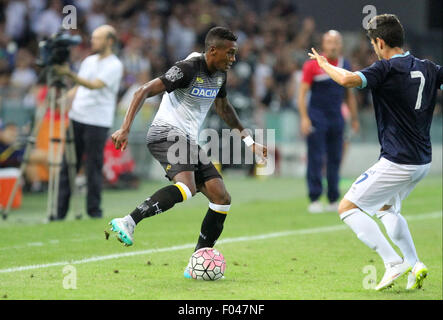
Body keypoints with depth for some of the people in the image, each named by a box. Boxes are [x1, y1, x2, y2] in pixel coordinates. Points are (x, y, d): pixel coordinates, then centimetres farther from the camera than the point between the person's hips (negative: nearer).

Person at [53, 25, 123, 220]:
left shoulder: (114, 66, -7)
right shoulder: (89, 61, 16)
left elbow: (94, 85, -21)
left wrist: (70, 74, -31)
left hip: (97, 123, -7)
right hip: (76, 118, 7)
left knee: (93, 167, -4)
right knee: (68, 165, 4)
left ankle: (94, 209, 6)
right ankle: (61, 211, 6)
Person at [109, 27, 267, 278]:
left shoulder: (219, 74, 13)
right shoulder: (188, 69, -14)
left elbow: (223, 108, 33)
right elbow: (144, 92, -17)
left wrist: (249, 141, 33)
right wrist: (125, 129, -25)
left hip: (189, 141, 9)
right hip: (167, 134, -9)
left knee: (222, 199, 1)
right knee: (187, 187, -36)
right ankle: (128, 223, -39)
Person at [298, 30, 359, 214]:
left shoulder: (345, 66, 10)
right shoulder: (312, 65, -5)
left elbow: (349, 95, 19)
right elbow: (302, 93, -7)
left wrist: (354, 118, 17)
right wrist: (304, 118, -15)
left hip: (336, 119, 5)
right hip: (317, 117, -5)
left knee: (335, 159, 7)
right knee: (316, 159, -6)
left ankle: (333, 201, 13)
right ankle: (314, 200, -3)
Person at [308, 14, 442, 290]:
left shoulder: (387, 69, -15)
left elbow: (348, 80, -29)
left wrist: (325, 65, -10)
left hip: (397, 163, -8)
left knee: (348, 208, 0)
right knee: (387, 208, 29)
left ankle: (393, 262, -11)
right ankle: (415, 265, 16)